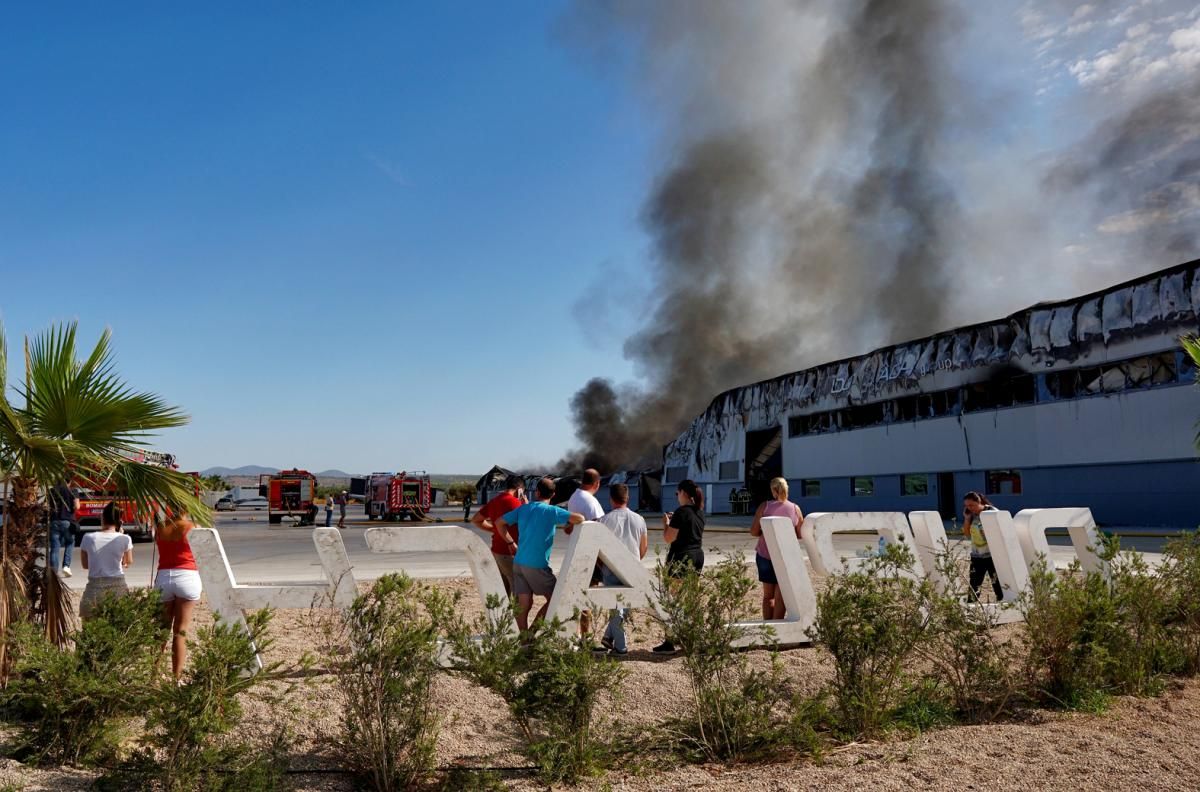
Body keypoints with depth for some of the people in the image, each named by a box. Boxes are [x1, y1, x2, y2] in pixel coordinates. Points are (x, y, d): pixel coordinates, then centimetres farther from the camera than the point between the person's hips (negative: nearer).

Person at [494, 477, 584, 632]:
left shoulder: (523, 508, 8)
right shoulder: (552, 511, -9)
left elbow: (499, 523, 11)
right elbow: (579, 518, -17)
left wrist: (511, 542, 15)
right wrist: (570, 527, 3)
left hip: (518, 563, 6)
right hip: (537, 565, -6)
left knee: (524, 605, 7)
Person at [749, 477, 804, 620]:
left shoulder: (764, 507, -7)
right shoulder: (795, 509, -4)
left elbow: (753, 531, -6)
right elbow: (800, 534, 2)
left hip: (764, 555, 1)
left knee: (768, 595, 15)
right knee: (780, 596, 5)